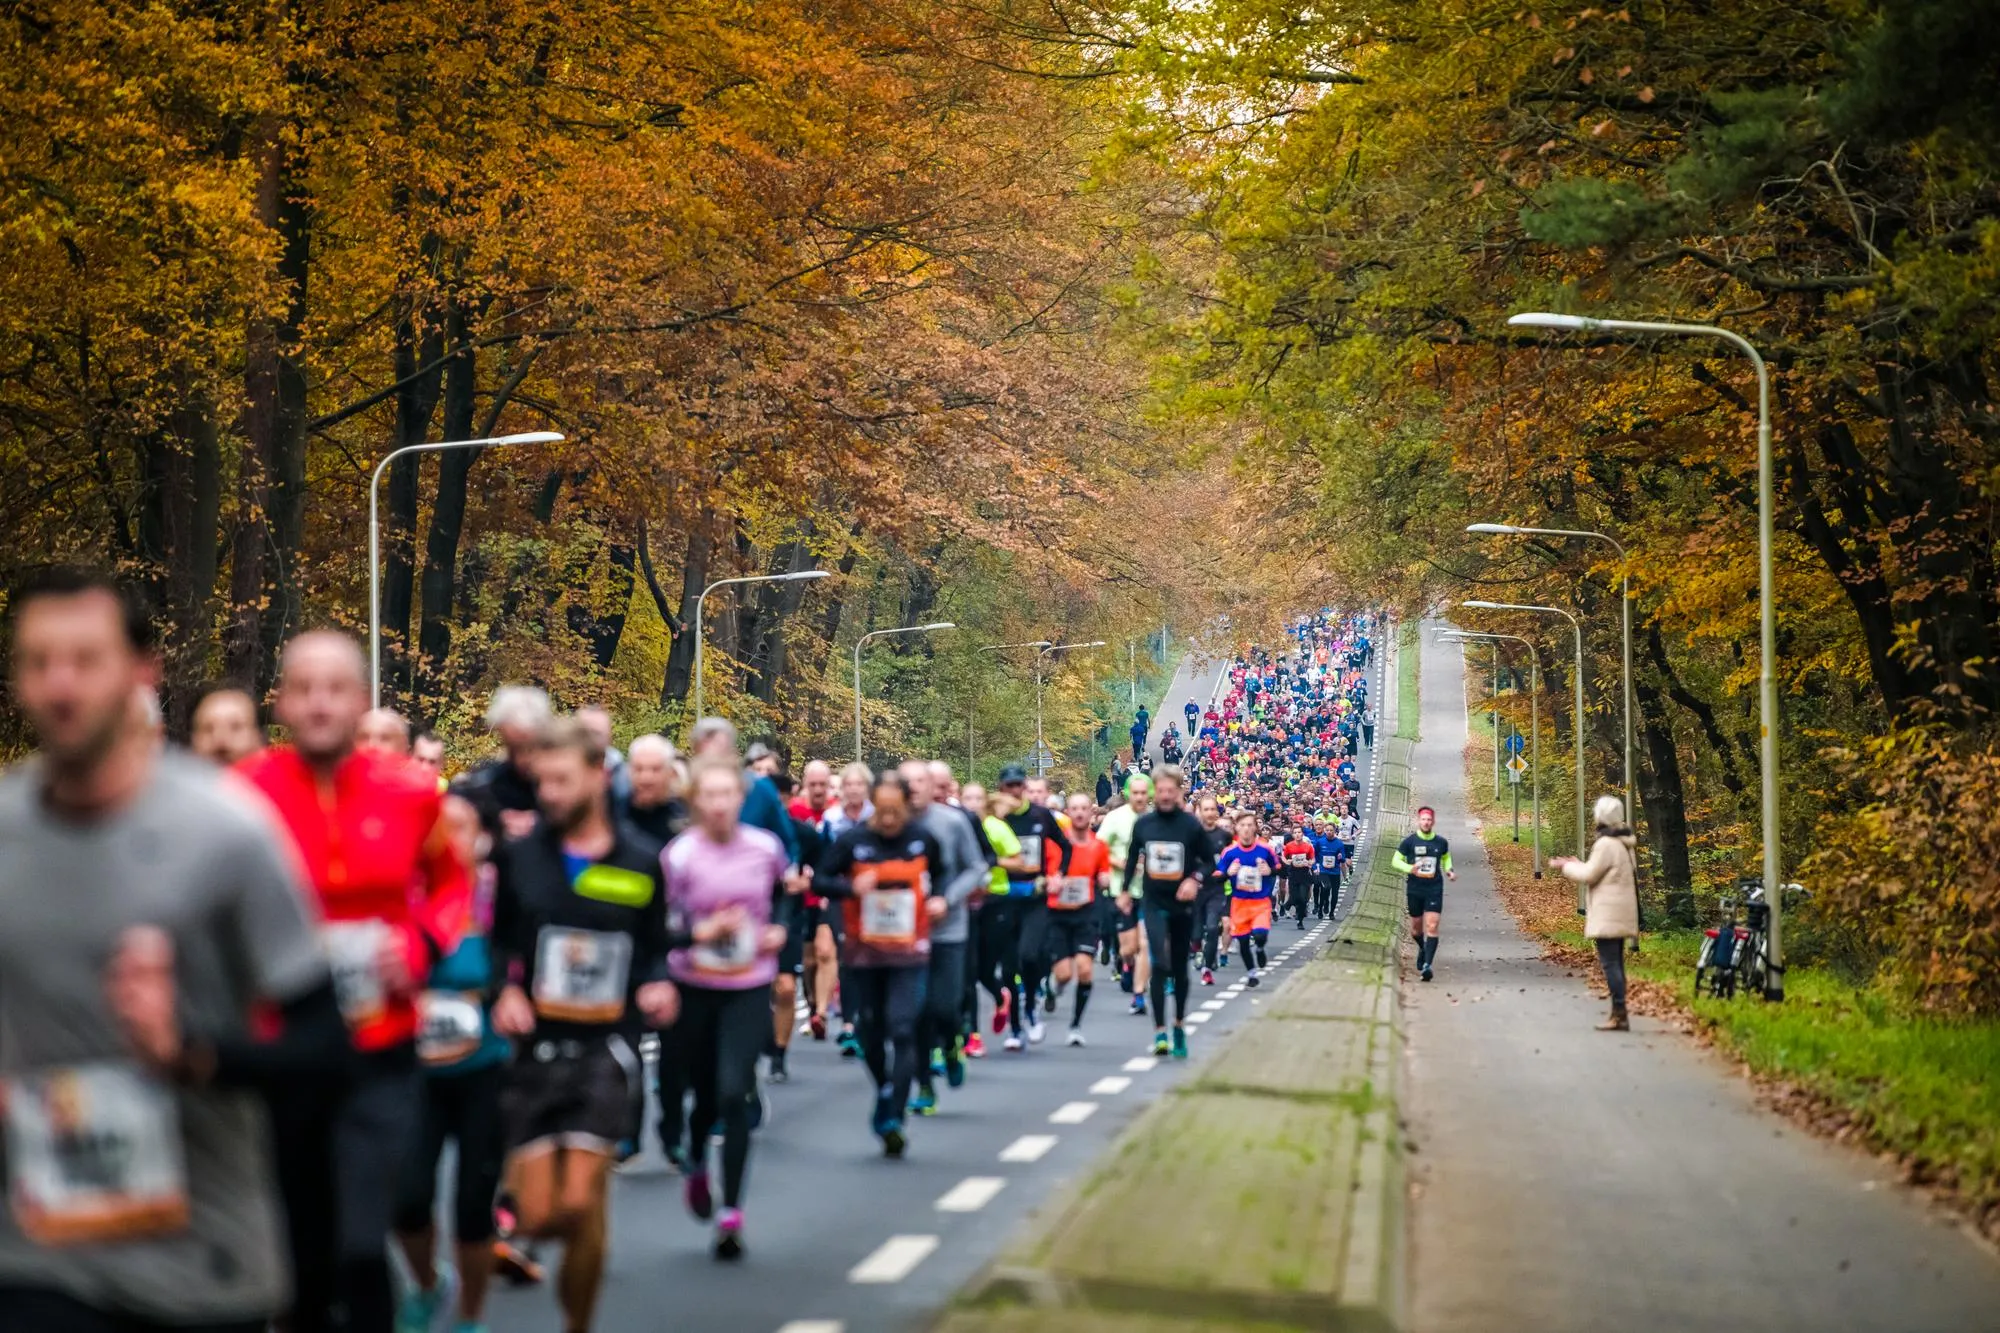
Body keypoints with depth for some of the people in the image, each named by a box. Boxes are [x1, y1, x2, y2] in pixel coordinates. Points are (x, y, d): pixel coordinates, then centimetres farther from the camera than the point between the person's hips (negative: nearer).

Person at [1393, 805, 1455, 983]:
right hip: (1414, 890, 1)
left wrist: (1449, 870, 4)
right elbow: (1396, 860, 2)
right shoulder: (1409, 841, -3)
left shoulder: (1441, 842, 3)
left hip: (1434, 890, -1)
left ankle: (1427, 964, -20)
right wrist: (1409, 868, -17)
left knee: (1432, 927, -14)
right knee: (1416, 928, 12)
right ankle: (1423, 948, 45)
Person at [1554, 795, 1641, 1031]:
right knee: (1616, 963, 12)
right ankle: (1618, 1014, 13)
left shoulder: (1606, 844, -16)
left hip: (1607, 914, -10)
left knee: (1610, 963, -10)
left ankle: (1619, 1014, -14)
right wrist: (1576, 865, 24)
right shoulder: (1623, 844, 15)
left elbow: (1589, 875, -13)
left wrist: (1566, 866, 3)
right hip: (1620, 912, 10)